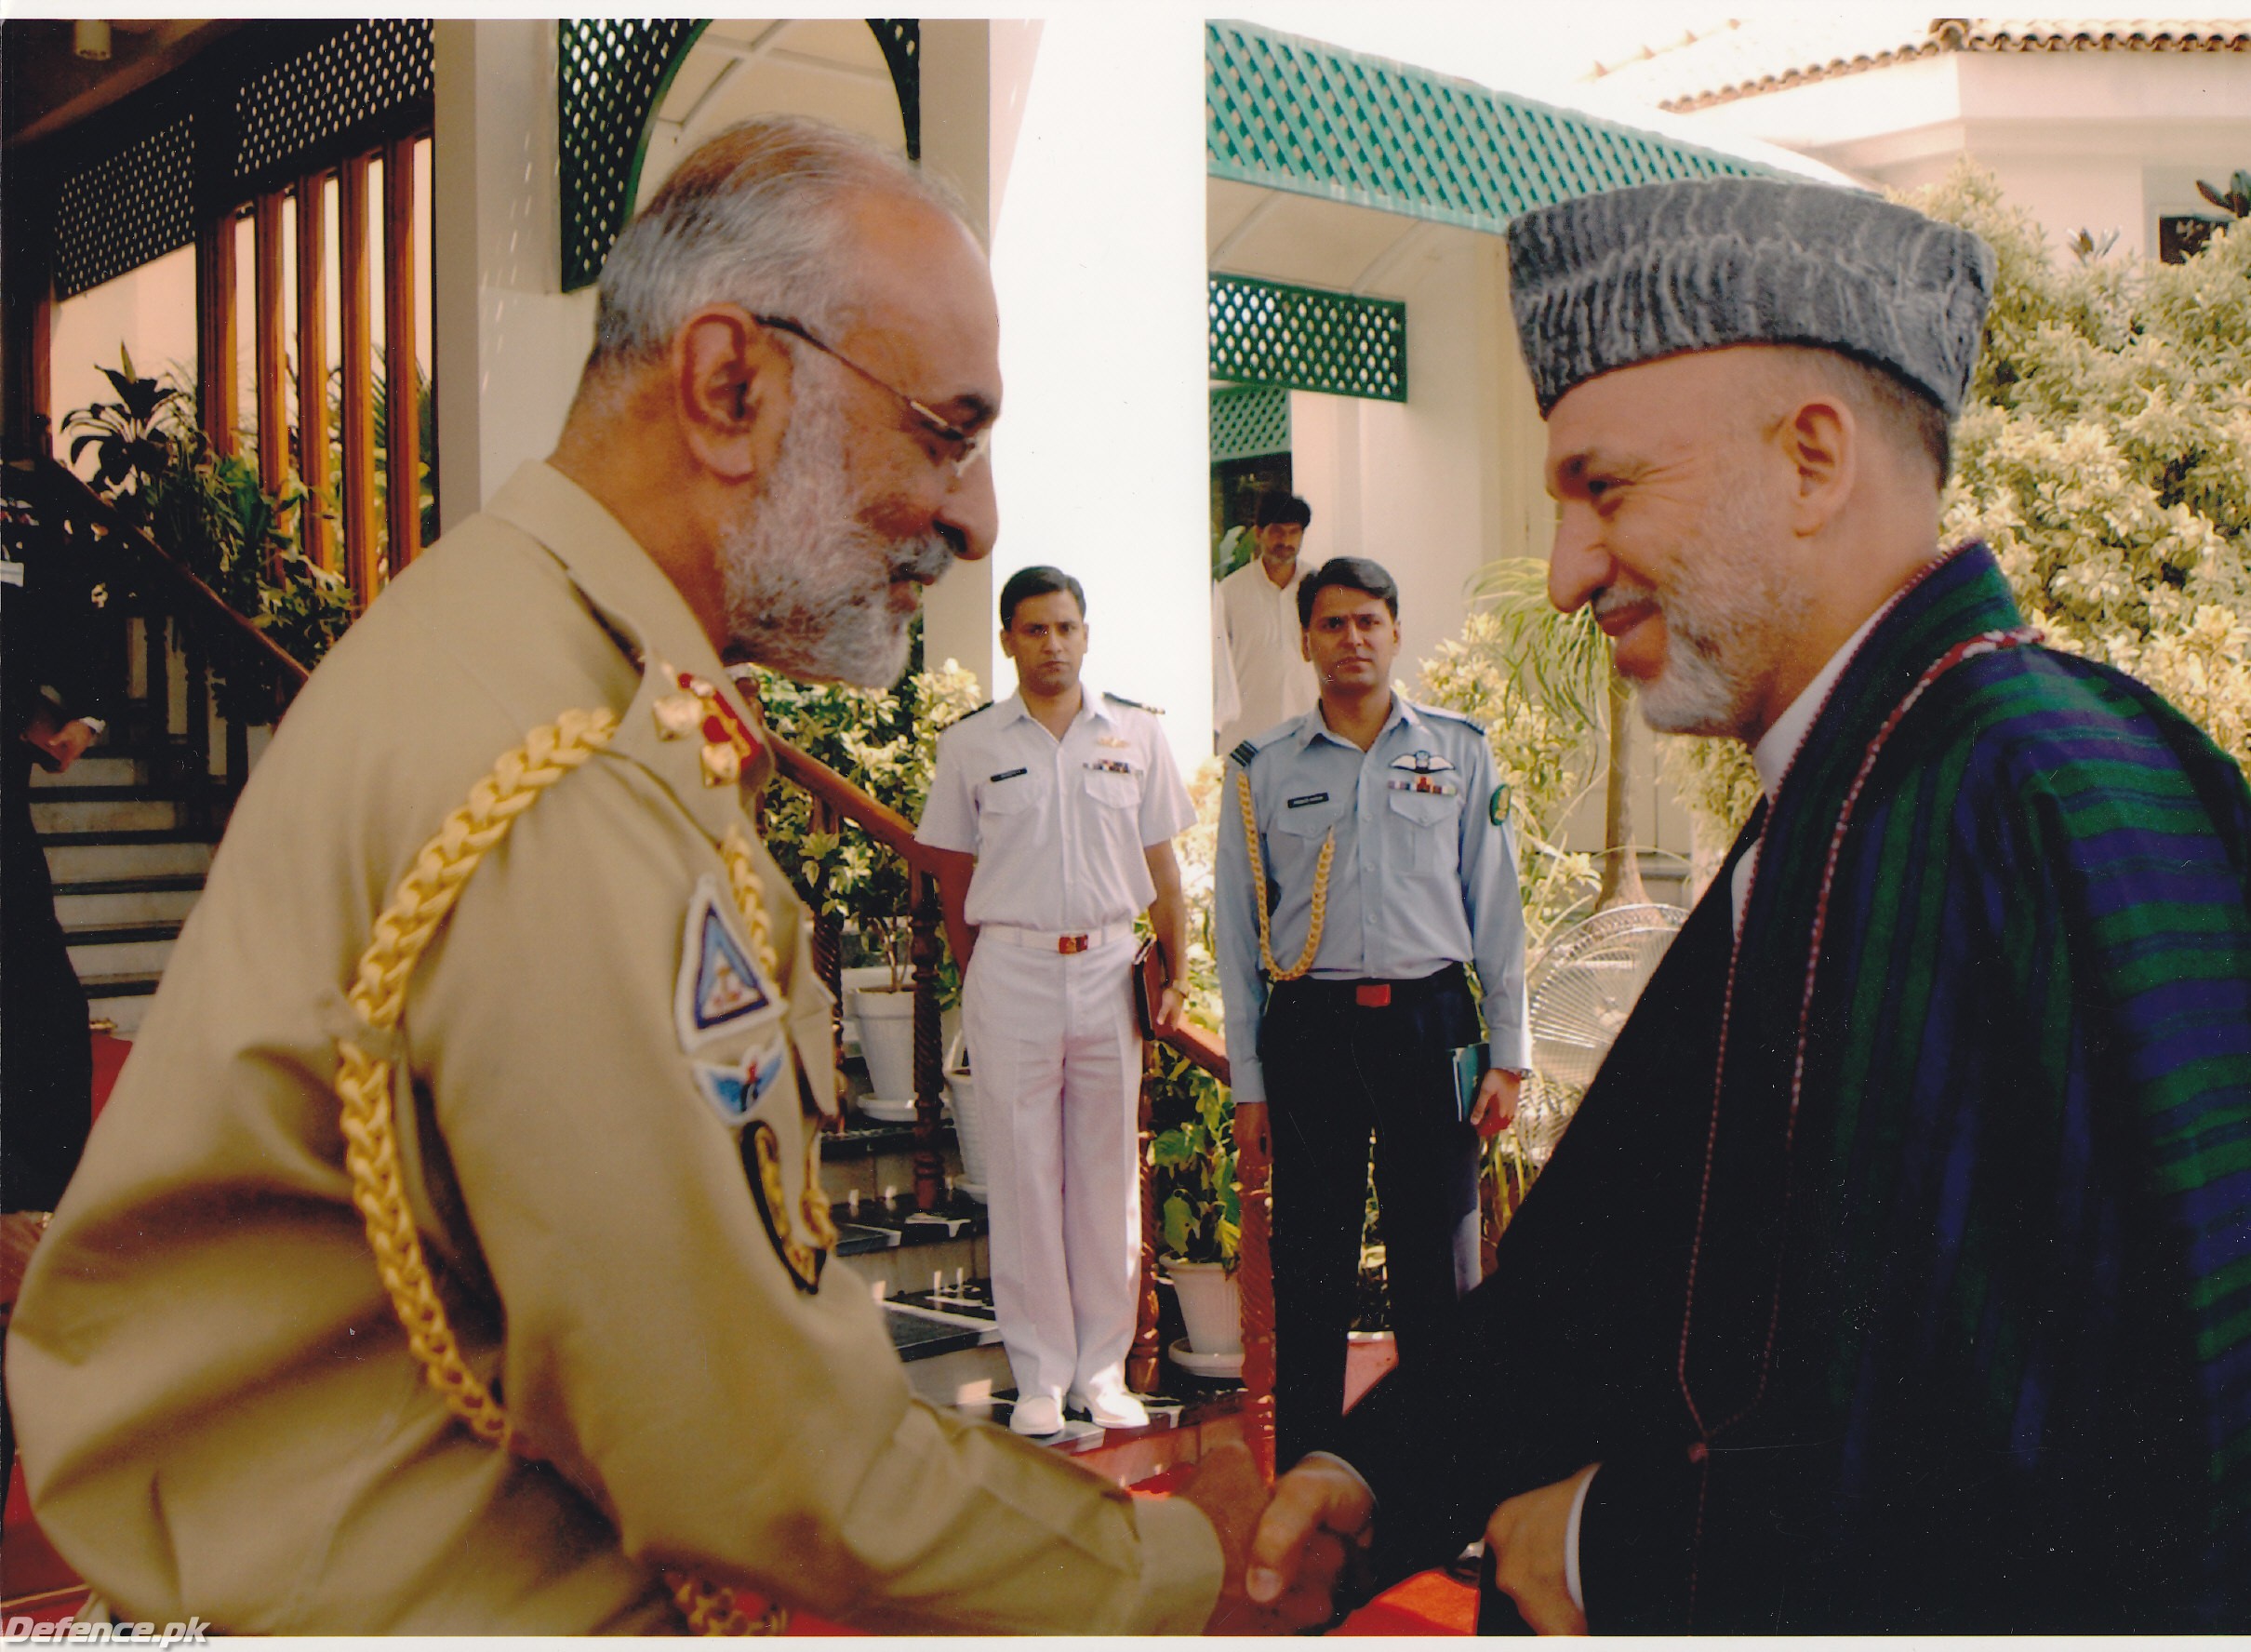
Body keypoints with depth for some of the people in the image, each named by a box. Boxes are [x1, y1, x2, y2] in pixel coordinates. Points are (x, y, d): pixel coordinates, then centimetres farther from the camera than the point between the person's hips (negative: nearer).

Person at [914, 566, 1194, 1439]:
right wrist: (974, 983, 6)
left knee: (1108, 1174, 7)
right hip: (1012, 970, -1)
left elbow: (1160, 861, 9)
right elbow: (955, 874, 7)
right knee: (1023, 1177, 3)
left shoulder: (1136, 732, 6)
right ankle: (1040, 1376, 13)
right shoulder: (970, 742, 2)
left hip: (1109, 969, 1)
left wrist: (1176, 971, 4)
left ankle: (1103, 1368, 19)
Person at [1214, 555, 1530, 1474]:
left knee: (1438, 1262, 6)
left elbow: (1496, 910, 9)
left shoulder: (1460, 752, 8)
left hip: (1430, 1024, 1)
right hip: (1310, 1028, 0)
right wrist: (1248, 1079, 3)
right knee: (1310, 1267, 6)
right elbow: (1237, 931, 7)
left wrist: (1508, 1053, 4)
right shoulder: (1259, 770, 6)